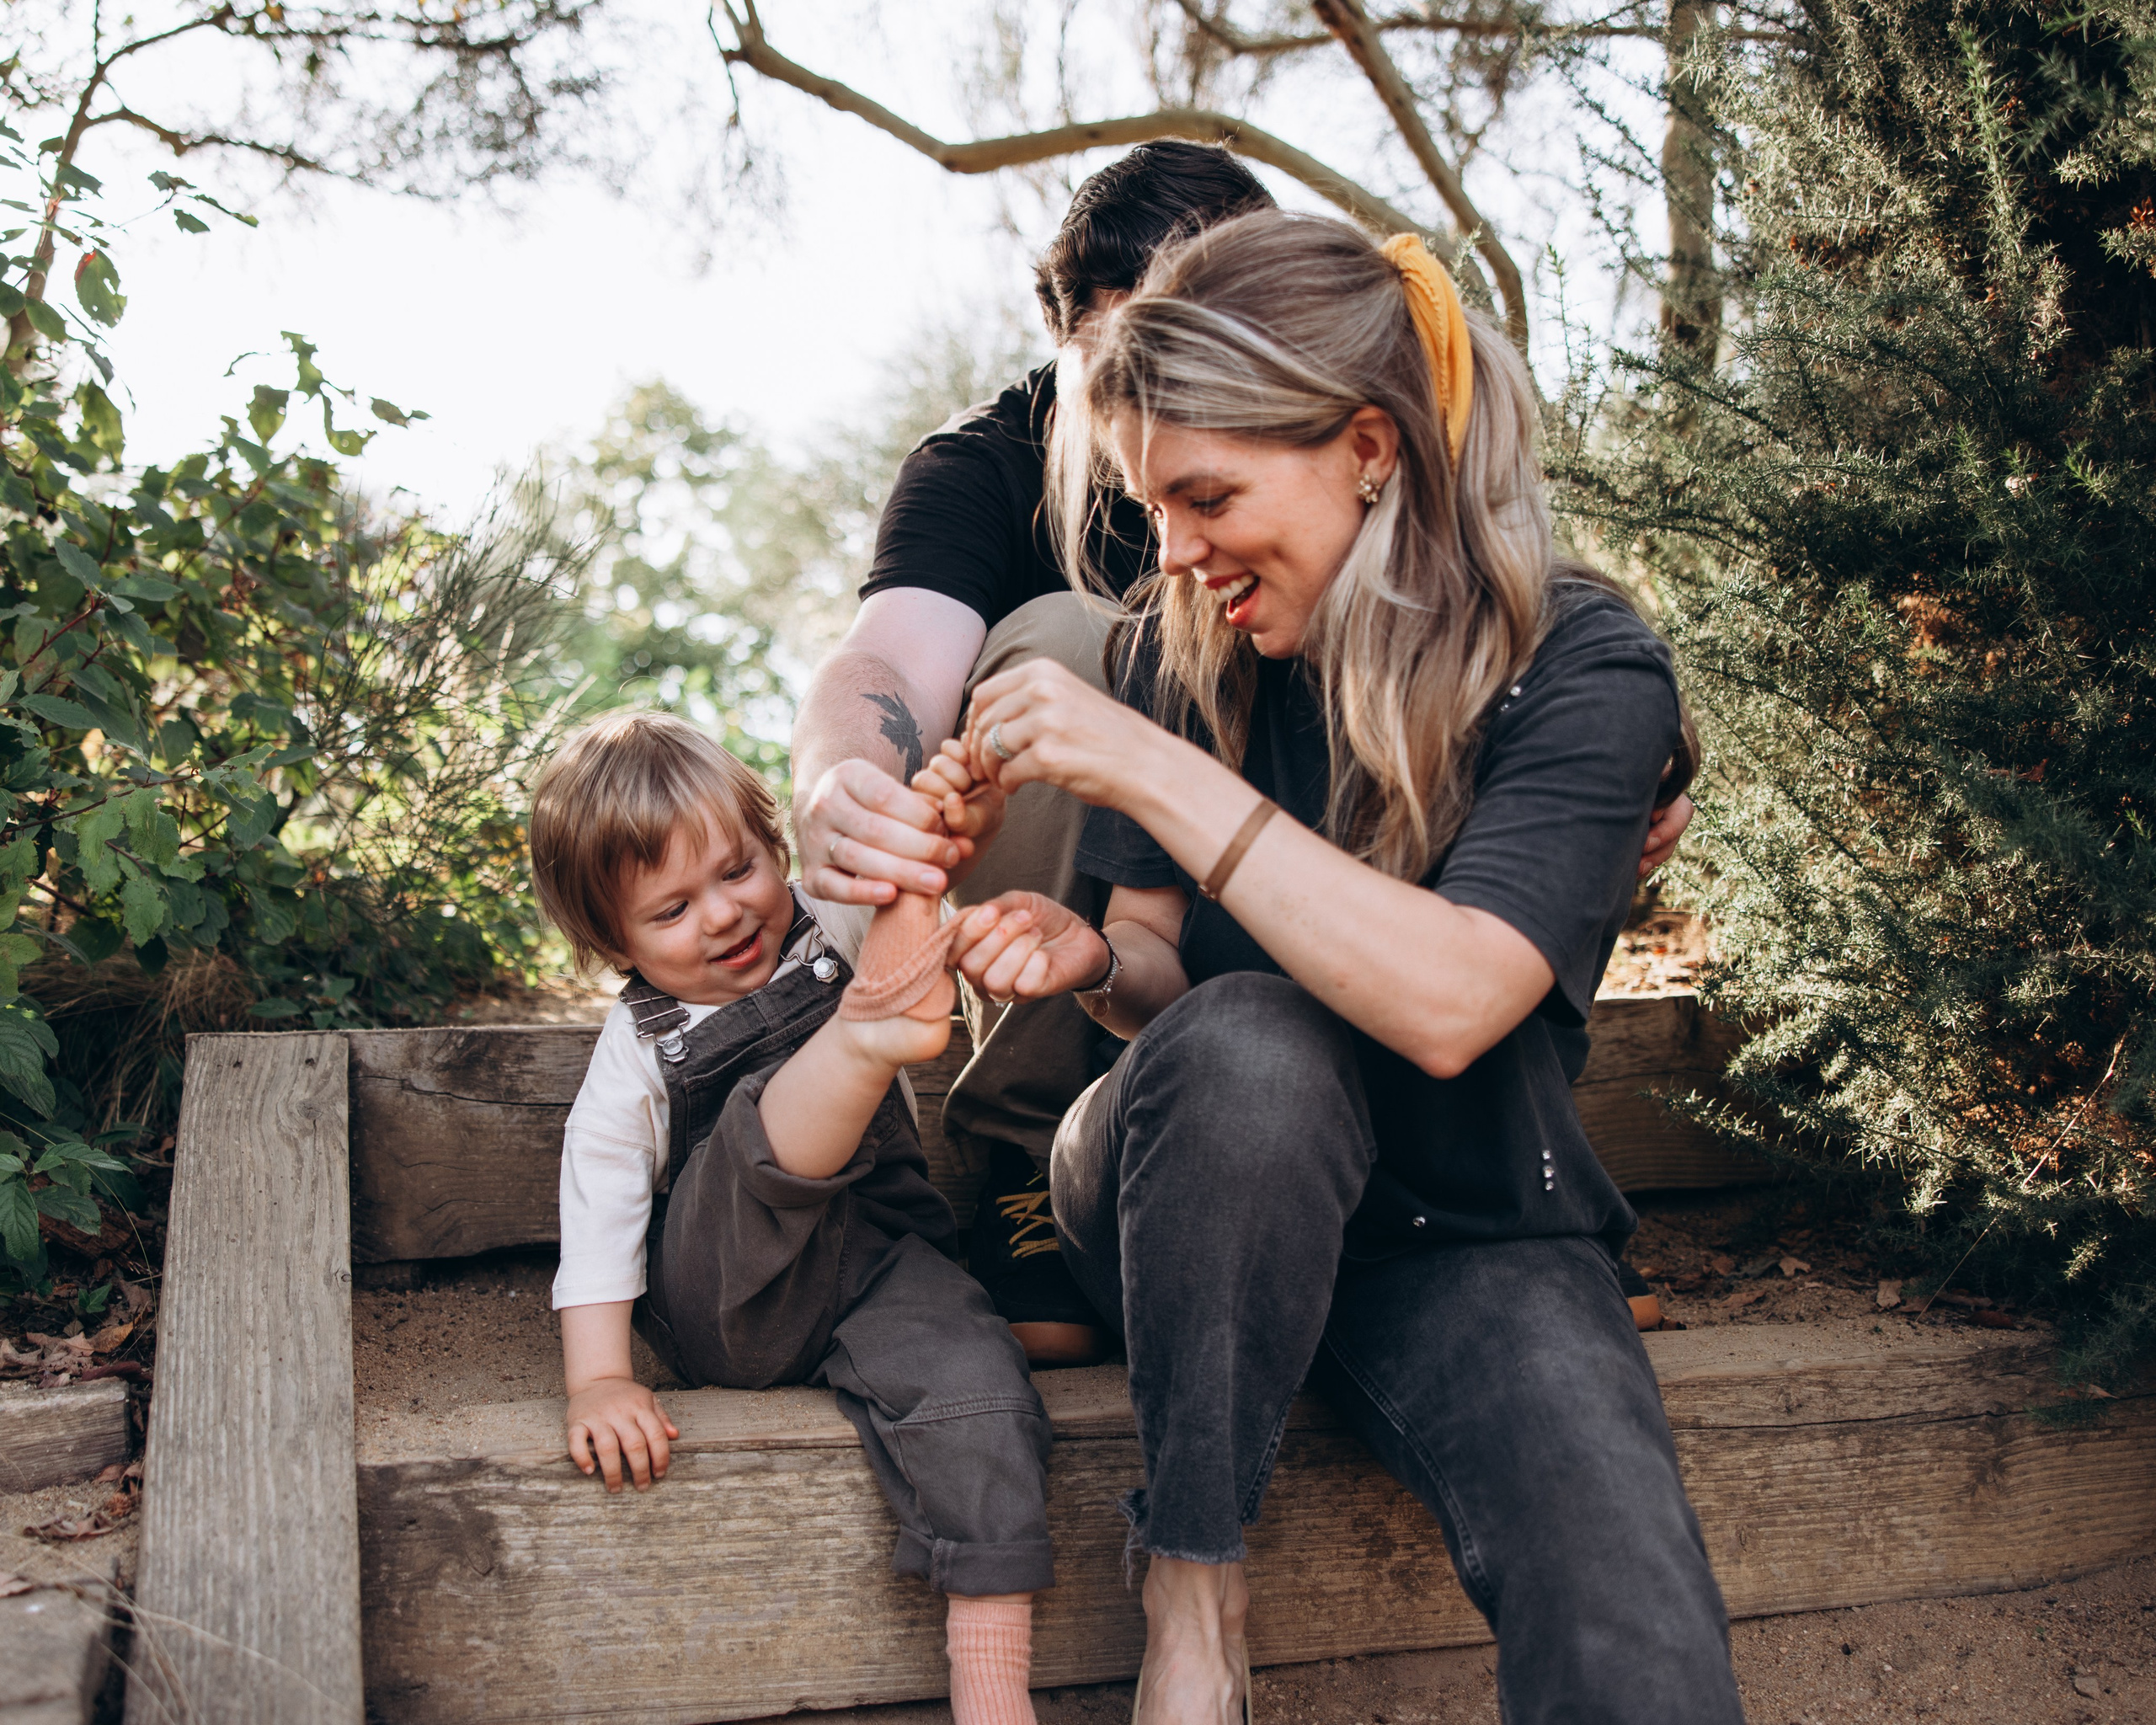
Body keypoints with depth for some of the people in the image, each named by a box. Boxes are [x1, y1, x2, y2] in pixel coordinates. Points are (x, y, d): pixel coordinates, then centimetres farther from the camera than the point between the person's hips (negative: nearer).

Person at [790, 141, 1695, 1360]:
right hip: (1057, 915, -1)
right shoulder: (989, 466, -14)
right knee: (1063, 637, -28)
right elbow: (889, 662, -34)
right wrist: (838, 791, -58)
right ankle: (1028, 1155, -22)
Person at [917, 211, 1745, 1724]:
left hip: (1462, 1234, -3)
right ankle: (1195, 1585, -20)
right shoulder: (1184, 645, 0)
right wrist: (1096, 959, -16)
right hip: (1200, 1203, 4)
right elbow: (1171, 960, 9)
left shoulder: (1579, 665, -13)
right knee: (1247, 1039, -35)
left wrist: (1149, 767, -30)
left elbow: (1447, 1001, -29)